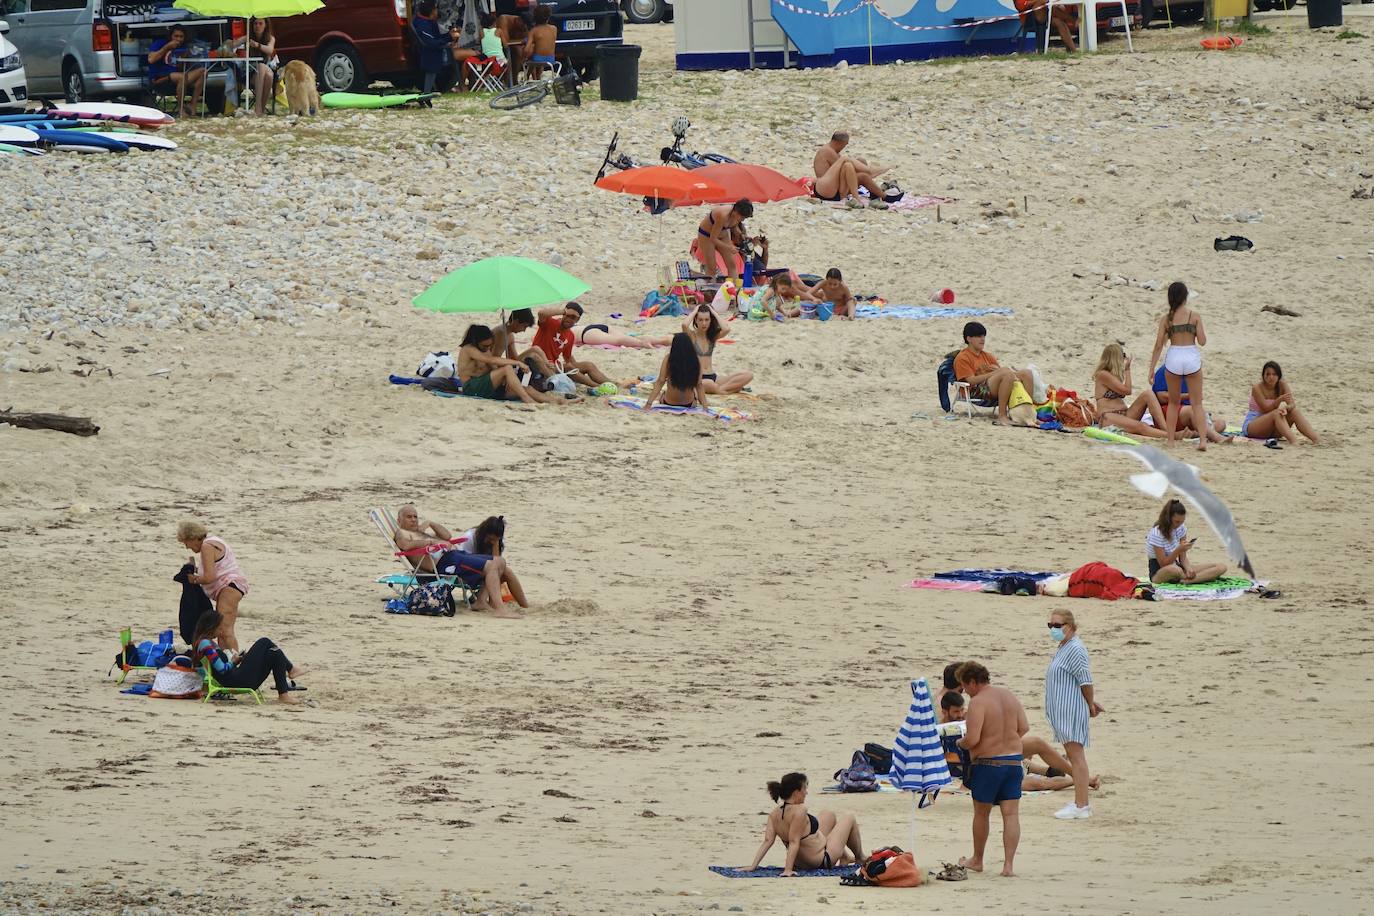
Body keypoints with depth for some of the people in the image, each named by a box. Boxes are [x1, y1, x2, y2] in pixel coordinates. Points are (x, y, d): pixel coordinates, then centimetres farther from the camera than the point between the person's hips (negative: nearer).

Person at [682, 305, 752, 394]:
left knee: (749, 376, -12)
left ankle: (720, 388, -20)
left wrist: (714, 313, 0)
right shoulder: (692, 336, 0)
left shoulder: (713, 336, 11)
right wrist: (695, 311, -4)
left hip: (713, 377, 6)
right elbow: (684, 325, -23)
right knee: (708, 384, -45)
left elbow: (726, 330, -11)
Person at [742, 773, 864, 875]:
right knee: (849, 818, 14)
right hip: (823, 860, -8)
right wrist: (788, 870, -36)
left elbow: (767, 841, -15)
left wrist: (753, 866, -16)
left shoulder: (774, 814, -9)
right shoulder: (799, 810, -32)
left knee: (829, 816, 28)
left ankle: (845, 857, 46)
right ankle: (861, 859, 38)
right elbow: (794, 842, -35)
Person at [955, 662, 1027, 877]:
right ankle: (1008, 865, -6)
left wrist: (960, 743, -1)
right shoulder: (1009, 695, 5)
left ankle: (977, 860, 29)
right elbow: (1024, 727, 10)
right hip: (1014, 760, 5)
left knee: (981, 813, 14)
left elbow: (972, 739, -22)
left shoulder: (978, 702, -16)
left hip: (988, 762, -5)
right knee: (1011, 814, 2)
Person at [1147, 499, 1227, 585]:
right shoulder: (1156, 534, -17)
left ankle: (1187, 580, -31)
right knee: (1174, 569, -48)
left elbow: (1183, 557, 3)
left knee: (1221, 567, -12)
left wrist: (1188, 568, -19)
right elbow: (1163, 564, -17)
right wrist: (1179, 550, -31)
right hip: (1159, 574, -7)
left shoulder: (1181, 529, 3)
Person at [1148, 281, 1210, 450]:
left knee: (1173, 403, 18)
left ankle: (1170, 439, 17)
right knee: (1197, 403, 5)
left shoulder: (1166, 318, 0)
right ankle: (1202, 440, -7)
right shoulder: (1194, 316, -4)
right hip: (1192, 358, -1)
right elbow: (1202, 341, -4)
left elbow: (1158, 345, -1)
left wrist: (1152, 368, 4)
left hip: (1173, 358, 1)